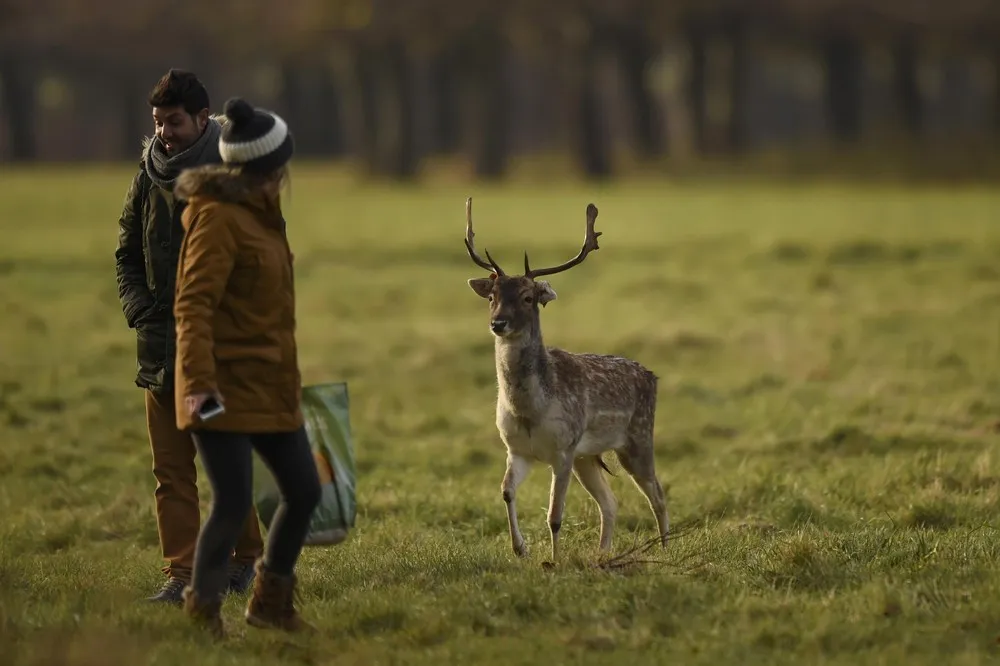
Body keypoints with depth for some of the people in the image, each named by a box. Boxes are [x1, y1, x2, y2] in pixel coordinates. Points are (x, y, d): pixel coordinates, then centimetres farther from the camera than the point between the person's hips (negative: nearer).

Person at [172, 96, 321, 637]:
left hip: (270, 385, 9)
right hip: (227, 386, -9)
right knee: (233, 502, -11)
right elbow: (192, 305, -20)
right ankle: (202, 614, 3)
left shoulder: (258, 211, 15)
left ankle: (270, 603, 26)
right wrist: (199, 381, -29)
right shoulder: (219, 217, -14)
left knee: (303, 492, 11)